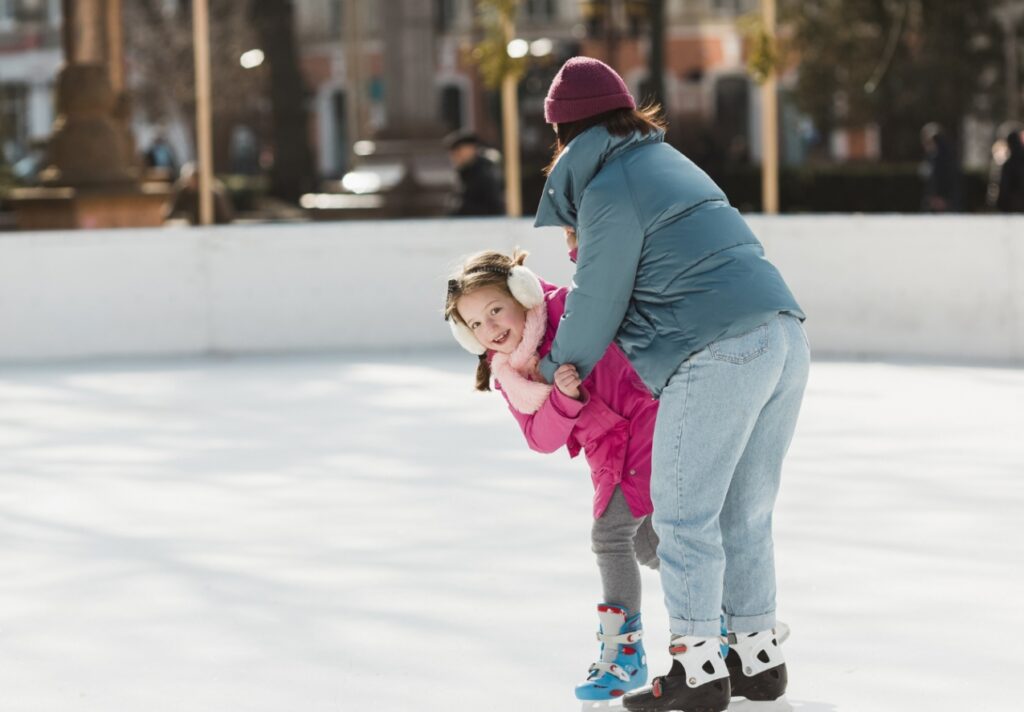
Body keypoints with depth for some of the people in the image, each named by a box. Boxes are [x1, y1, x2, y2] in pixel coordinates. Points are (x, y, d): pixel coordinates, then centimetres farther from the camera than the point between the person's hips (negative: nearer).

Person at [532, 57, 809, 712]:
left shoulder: (608, 190, -6)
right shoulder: (667, 160, 21)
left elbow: (598, 299, 0)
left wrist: (558, 367, 16)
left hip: (719, 355, -9)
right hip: (785, 337, 9)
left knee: (685, 513, 0)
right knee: (745, 515, 16)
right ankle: (759, 657, 22)